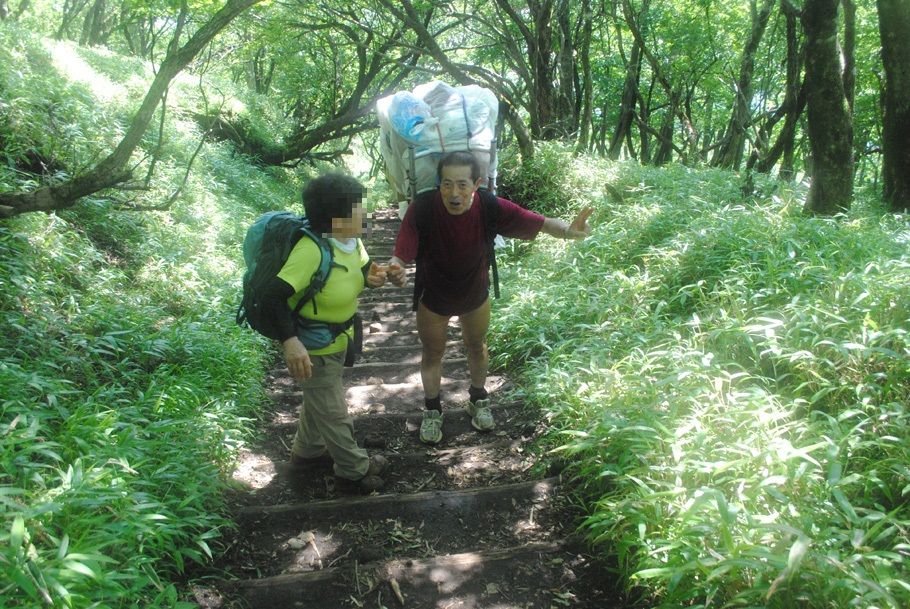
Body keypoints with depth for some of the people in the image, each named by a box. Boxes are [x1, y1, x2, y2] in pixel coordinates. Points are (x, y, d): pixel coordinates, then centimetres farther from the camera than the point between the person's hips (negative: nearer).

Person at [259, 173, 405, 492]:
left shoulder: (351, 241, -10)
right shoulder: (312, 251, -35)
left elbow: (364, 269, 8)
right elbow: (273, 296, -37)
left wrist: (373, 277, -16)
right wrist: (290, 342, -45)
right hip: (313, 349, -9)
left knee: (319, 400, 30)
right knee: (333, 413, 11)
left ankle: (307, 452, 54)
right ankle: (354, 470, 33)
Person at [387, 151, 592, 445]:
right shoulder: (423, 208, -34)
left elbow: (541, 223, -27)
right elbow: (401, 255, -36)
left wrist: (568, 229, -49)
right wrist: (394, 268, -61)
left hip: (475, 295, 2)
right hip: (433, 299, -1)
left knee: (477, 347, 25)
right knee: (432, 354, 20)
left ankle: (478, 399, 54)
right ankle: (432, 410, 46)